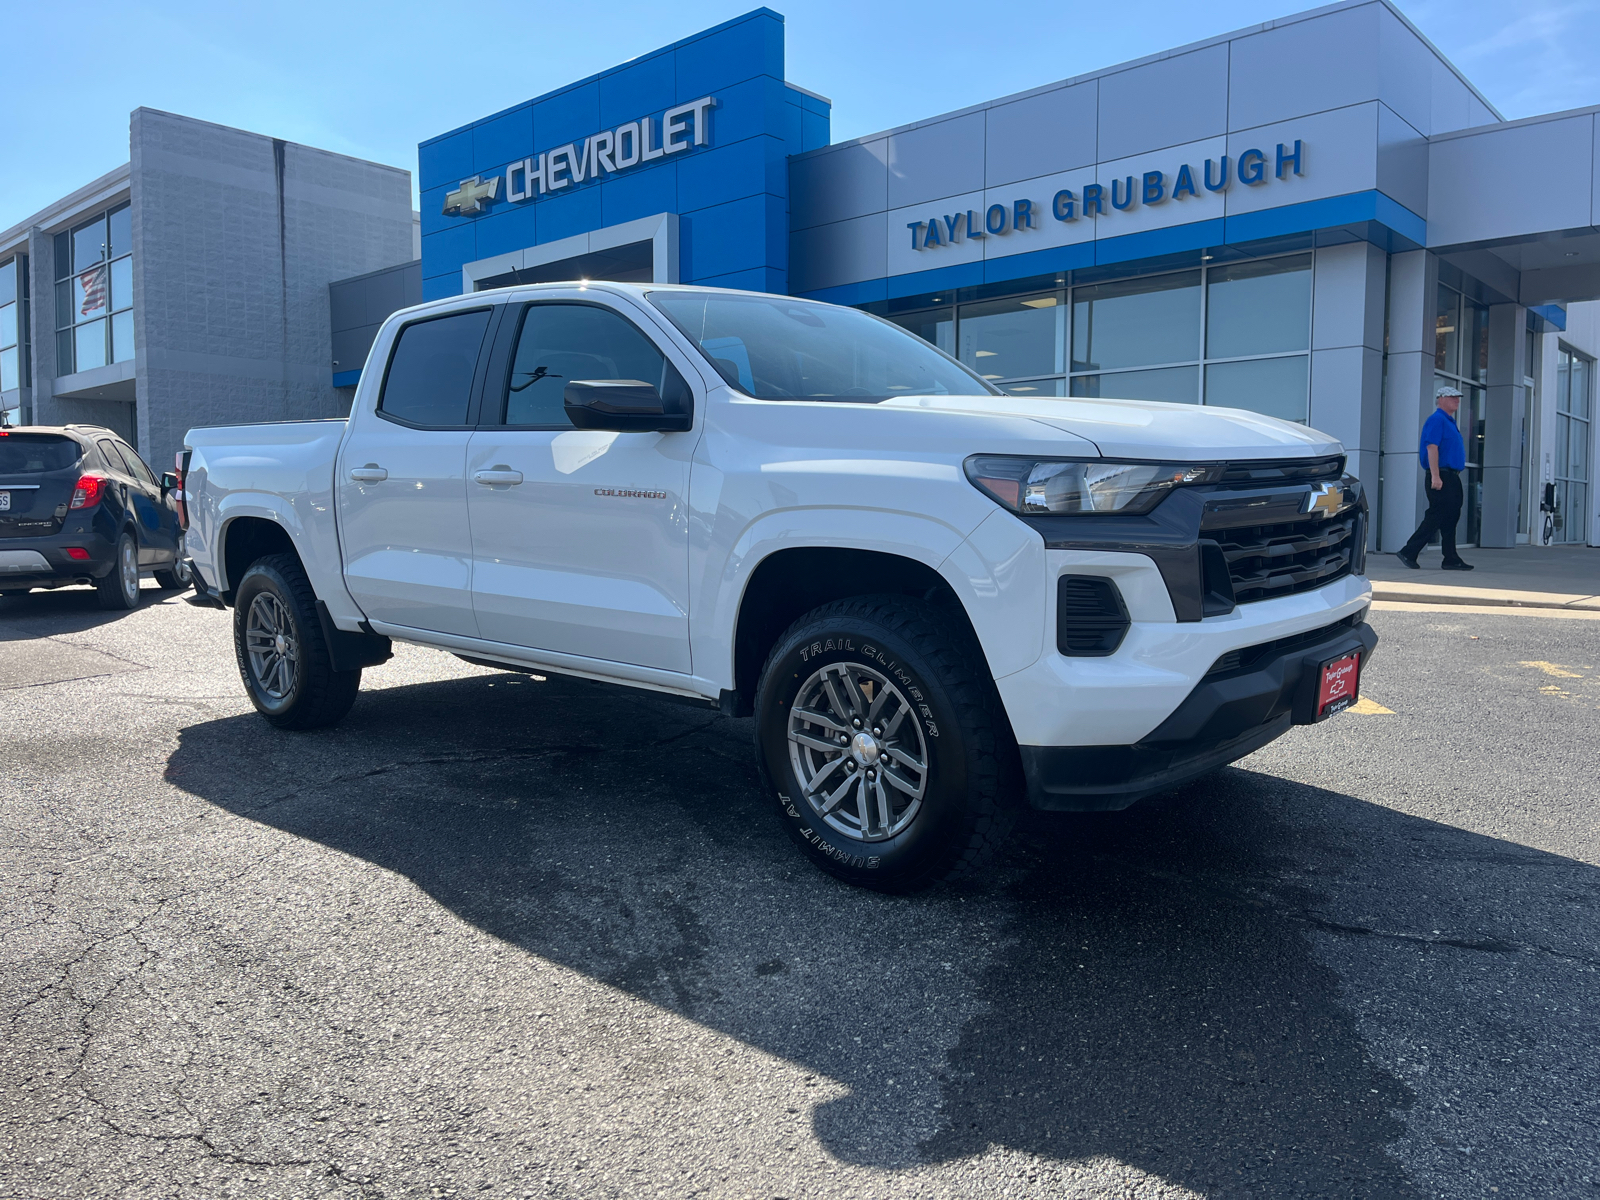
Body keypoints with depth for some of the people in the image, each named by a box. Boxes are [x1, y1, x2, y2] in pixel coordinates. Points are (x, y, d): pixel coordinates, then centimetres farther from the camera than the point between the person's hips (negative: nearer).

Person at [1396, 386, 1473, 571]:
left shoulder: (1449, 422, 21)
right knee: (1437, 517, -11)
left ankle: (1452, 560, 9)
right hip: (1441, 476, -10)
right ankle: (1408, 552, -8)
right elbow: (1431, 447, -19)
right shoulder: (1436, 420, -10)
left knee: (1451, 517, 8)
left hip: (1451, 477, 10)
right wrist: (1435, 476, -25)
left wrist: (1454, 477, 21)